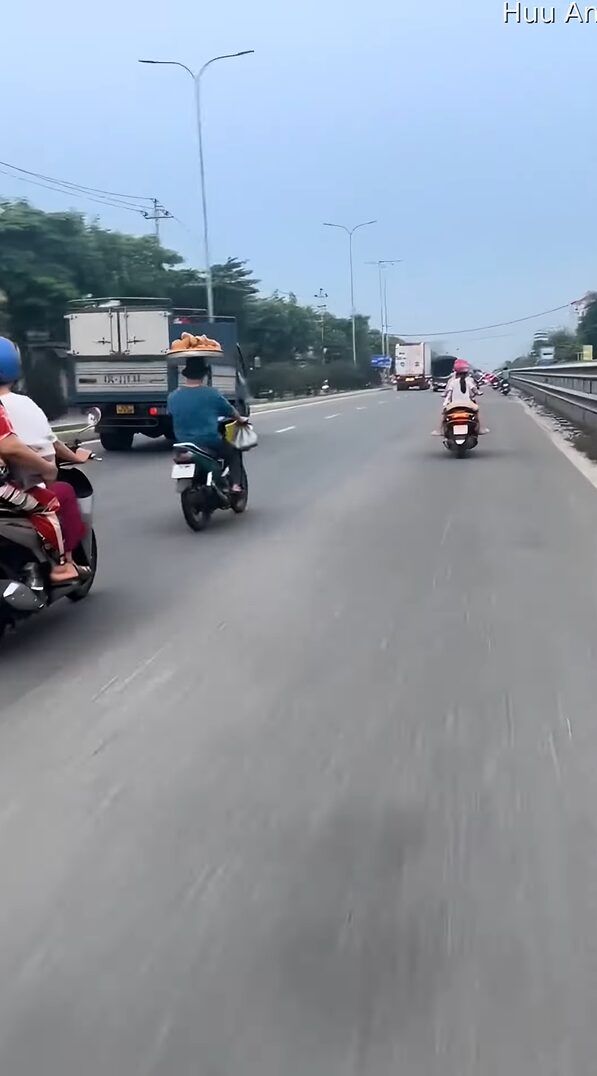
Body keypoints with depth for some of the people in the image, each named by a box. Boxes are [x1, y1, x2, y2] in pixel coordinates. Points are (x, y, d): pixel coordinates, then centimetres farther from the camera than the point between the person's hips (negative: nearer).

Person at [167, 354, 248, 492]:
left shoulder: (173, 396, -3)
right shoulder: (212, 394, -11)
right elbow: (230, 411, 3)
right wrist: (241, 420, 25)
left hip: (183, 444, 4)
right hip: (210, 443, -3)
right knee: (234, 453, 22)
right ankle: (235, 484, 6)